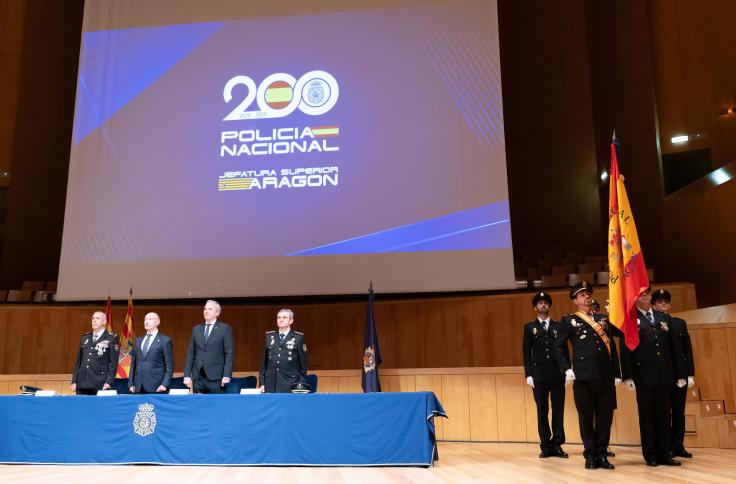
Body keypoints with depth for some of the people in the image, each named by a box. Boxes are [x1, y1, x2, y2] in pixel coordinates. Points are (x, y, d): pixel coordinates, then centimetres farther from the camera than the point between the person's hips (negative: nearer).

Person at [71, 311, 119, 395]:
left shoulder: (112, 339, 1)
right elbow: (78, 361, 16)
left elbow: (113, 363, -4)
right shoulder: (85, 337, 16)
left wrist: (109, 382, -13)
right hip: (82, 384, 4)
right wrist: (74, 381, 9)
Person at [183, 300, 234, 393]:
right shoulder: (196, 329, 15)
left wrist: (226, 376, -11)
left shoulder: (225, 329, 2)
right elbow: (190, 354, 13)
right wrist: (187, 375, 5)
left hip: (216, 377, -4)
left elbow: (229, 354, -3)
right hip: (198, 377, 4)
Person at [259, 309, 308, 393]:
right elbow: (264, 361, 12)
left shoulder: (298, 338, 0)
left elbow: (303, 363, 2)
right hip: (270, 384, 3)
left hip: (290, 384, -3)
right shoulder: (269, 336, 10)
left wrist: (302, 384, -2)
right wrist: (262, 383, 7)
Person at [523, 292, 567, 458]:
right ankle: (545, 445, 9)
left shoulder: (558, 326, 11)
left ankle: (557, 444, 8)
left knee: (558, 410, 1)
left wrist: (566, 370, 1)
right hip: (539, 374, -1)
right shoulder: (530, 327, 8)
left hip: (557, 374, 1)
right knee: (542, 411, 3)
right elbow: (527, 352, 4)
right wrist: (528, 374, -4)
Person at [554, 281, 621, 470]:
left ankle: (602, 455, 18)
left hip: (606, 376, 3)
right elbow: (559, 347, 4)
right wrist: (567, 369, -6)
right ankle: (590, 456, 16)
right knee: (586, 417, 4)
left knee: (605, 417, 5)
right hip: (583, 376, -3)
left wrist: (616, 373, 9)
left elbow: (612, 347, 14)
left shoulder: (603, 319, 16)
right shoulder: (569, 321, 5)